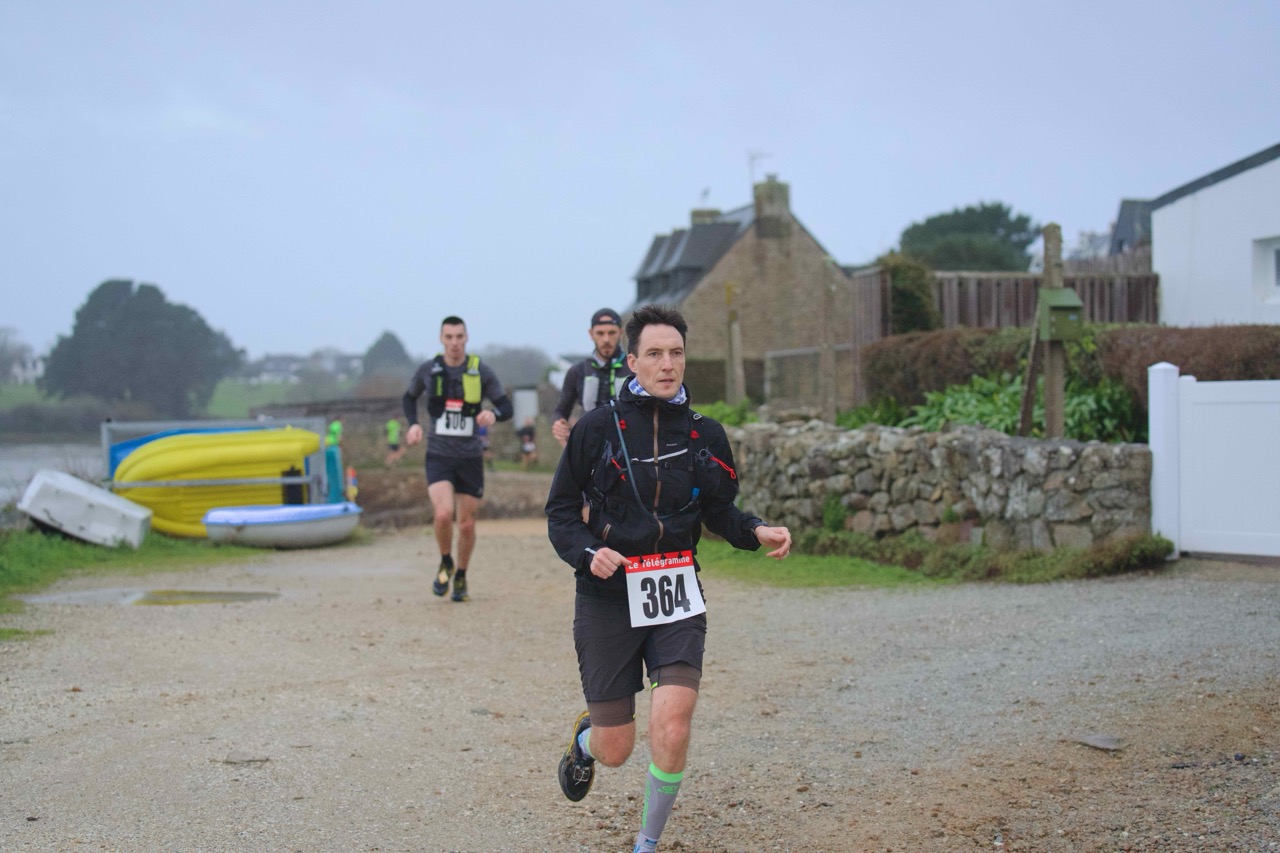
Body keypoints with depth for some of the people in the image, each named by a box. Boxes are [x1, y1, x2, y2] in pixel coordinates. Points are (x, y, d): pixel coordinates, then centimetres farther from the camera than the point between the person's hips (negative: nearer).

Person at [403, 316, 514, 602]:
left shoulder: (482, 372, -2)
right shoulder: (427, 370, 0)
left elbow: (507, 407, 1)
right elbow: (409, 398, 19)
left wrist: (493, 414, -22)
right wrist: (413, 424, 0)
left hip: (470, 458, 1)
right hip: (438, 457, -1)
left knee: (467, 524, 6)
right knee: (443, 514, -21)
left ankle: (461, 576, 30)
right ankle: (445, 564, 7)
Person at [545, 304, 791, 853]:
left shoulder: (705, 435, 5)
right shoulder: (598, 427, -2)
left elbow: (718, 510, 15)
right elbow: (560, 509, 3)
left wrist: (756, 533, -6)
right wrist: (587, 553, -16)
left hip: (676, 599, 1)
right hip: (607, 597, -1)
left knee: (671, 730, -17)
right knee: (616, 749, 3)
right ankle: (584, 739, 44)